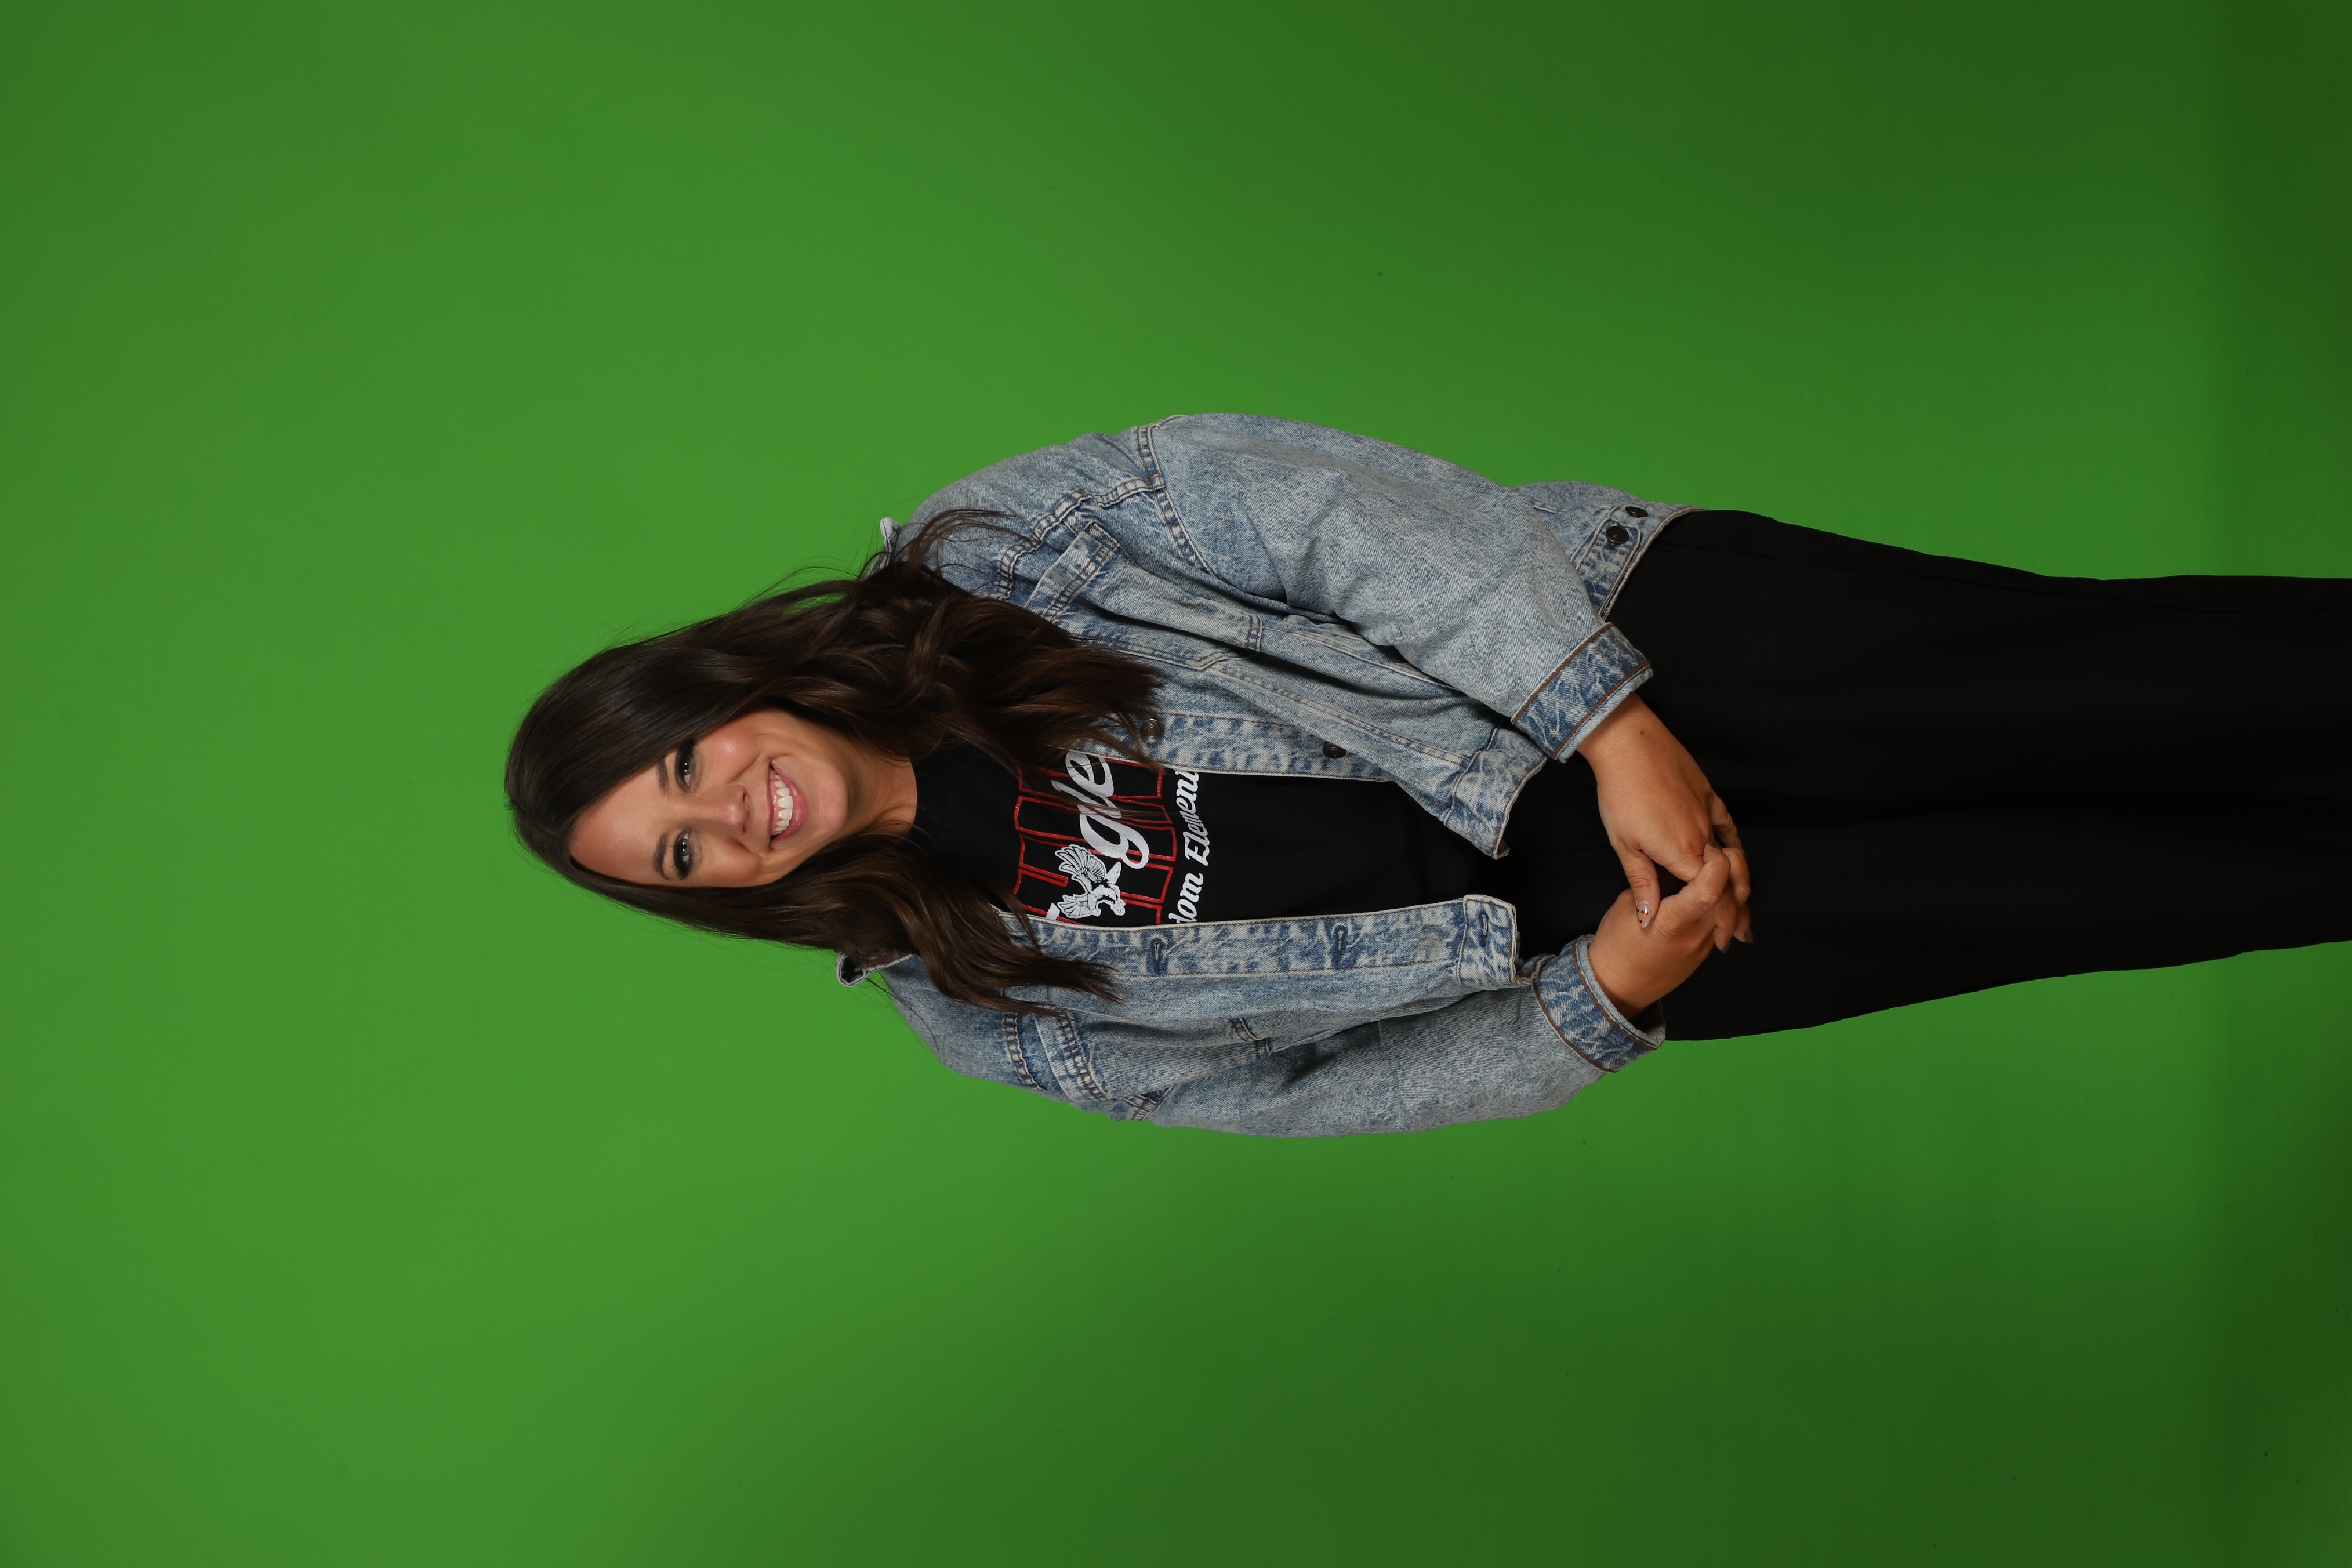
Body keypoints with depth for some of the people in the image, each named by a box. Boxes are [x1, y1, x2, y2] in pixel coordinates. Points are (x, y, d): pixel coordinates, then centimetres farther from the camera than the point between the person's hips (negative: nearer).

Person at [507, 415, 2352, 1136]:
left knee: (2107, 682, -11)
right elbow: (1328, 1087, 2)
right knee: (2122, 891, -9)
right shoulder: (985, 1013, 1)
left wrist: (1605, 716, -24)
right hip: (1567, 925, 1)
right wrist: (1598, 999, -14)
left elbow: (1342, 513, -14)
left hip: (1628, 630, 0)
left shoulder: (984, 553, -7)